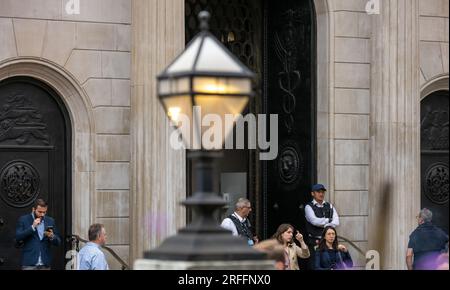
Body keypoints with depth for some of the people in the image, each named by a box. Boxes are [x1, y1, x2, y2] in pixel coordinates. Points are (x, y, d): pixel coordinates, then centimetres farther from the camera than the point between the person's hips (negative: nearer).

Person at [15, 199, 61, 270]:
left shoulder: (50, 221, 11)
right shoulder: (23, 220, 2)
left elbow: (58, 242, 10)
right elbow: (18, 238, -9)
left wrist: (52, 236, -12)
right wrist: (32, 227, -15)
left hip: (45, 264, 3)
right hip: (29, 264, -3)